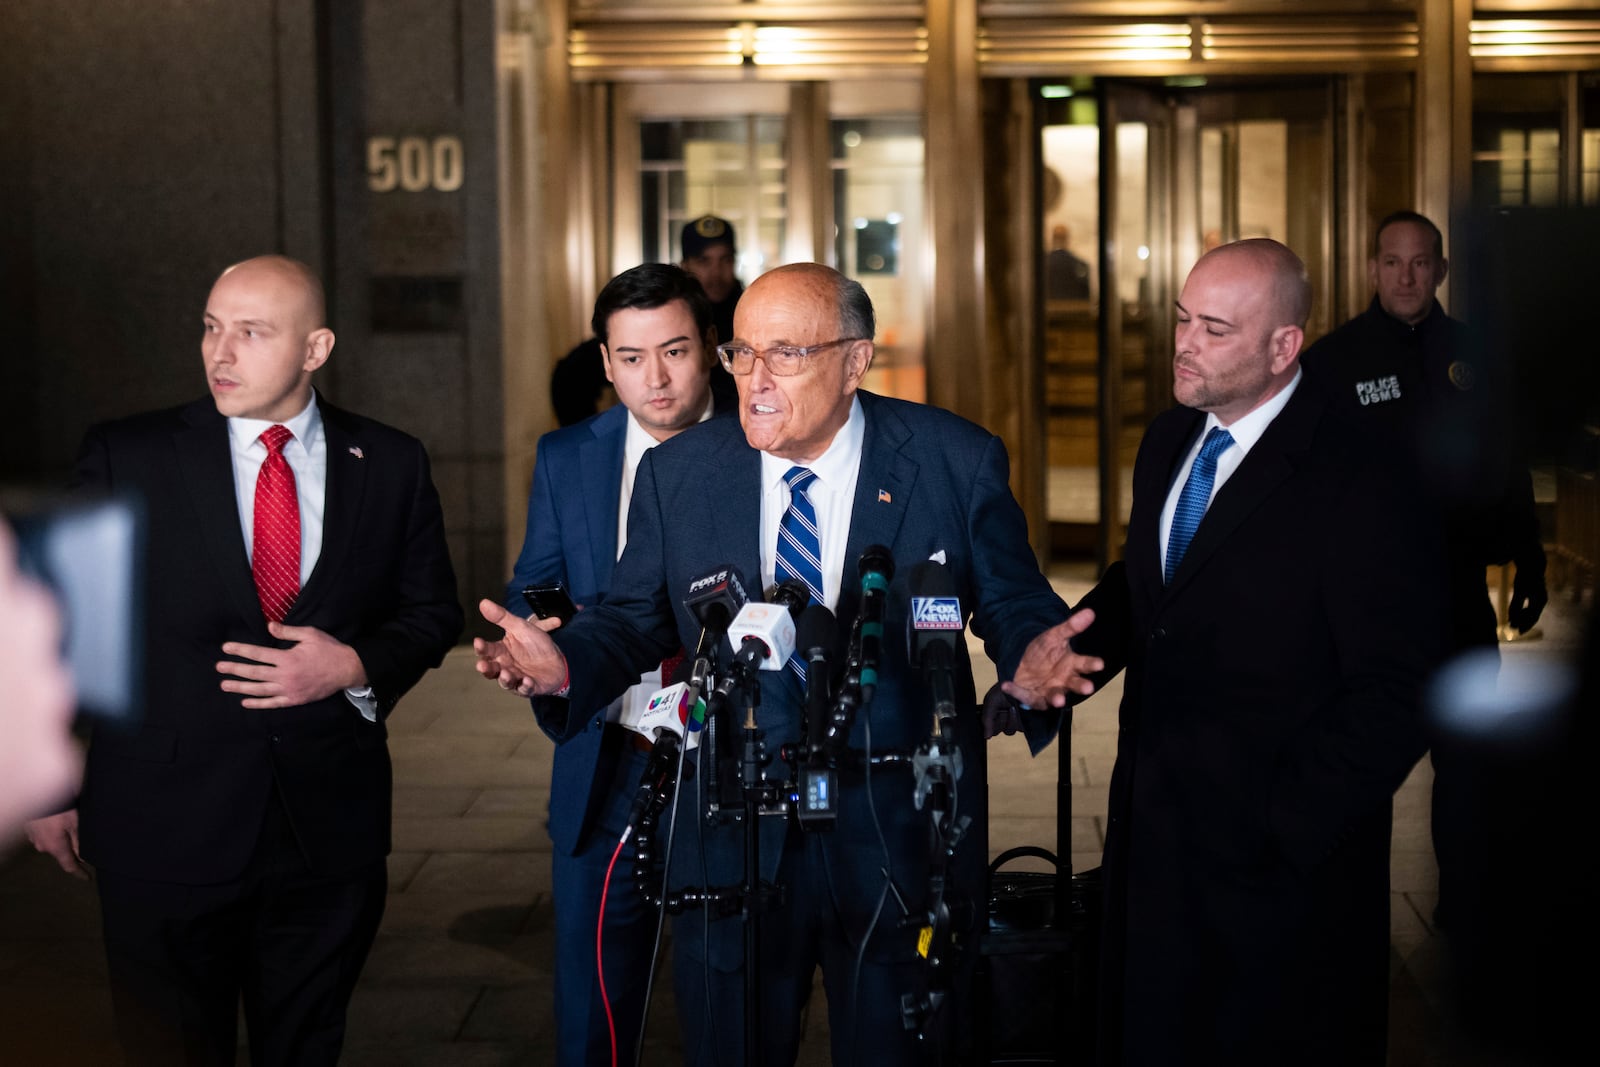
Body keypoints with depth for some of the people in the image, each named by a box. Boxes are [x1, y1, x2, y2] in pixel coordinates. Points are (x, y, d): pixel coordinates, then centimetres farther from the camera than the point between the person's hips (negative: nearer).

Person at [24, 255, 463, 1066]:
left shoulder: (391, 465, 2)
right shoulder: (125, 458, -3)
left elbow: (432, 612, 10)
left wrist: (357, 666, -10)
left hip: (330, 826, 2)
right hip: (165, 826, -1)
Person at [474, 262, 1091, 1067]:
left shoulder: (957, 464, -7)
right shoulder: (677, 473, 0)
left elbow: (1014, 607, -2)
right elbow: (636, 615, 7)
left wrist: (1034, 662, -25)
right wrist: (567, 663, -14)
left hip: (895, 840, -1)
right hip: (731, 840, 2)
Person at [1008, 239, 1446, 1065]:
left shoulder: (1361, 486, -19)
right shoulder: (1168, 441, 6)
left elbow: (1392, 699, -19)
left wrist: (1286, 828, -19)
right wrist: (1069, 648, -3)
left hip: (1276, 858, -7)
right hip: (1152, 833, 7)